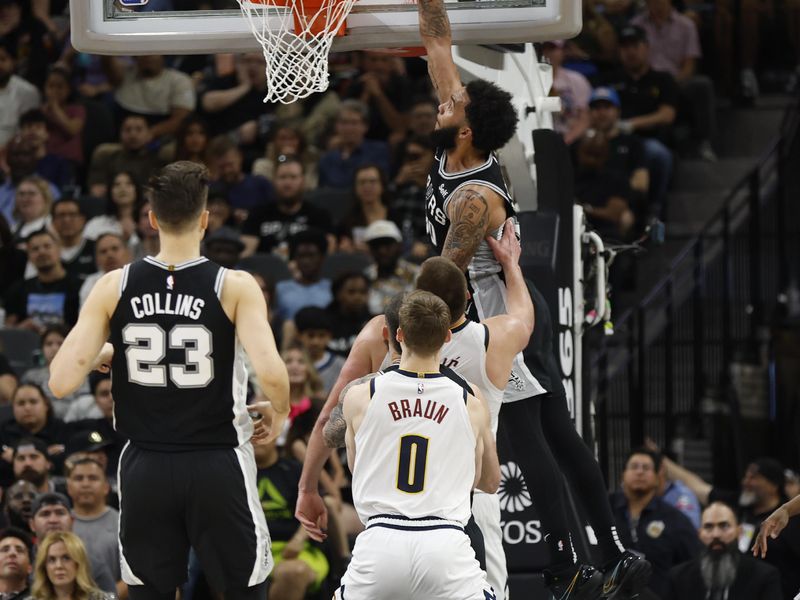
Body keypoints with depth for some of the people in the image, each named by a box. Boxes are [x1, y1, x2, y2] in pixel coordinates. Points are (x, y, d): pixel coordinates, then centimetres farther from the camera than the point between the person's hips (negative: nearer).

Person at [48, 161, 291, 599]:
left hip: (145, 468, 2)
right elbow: (271, 373, -22)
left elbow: (61, 381, -9)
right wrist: (278, 412, 0)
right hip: (217, 465, -2)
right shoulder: (235, 287, -10)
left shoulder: (113, 288, -3)